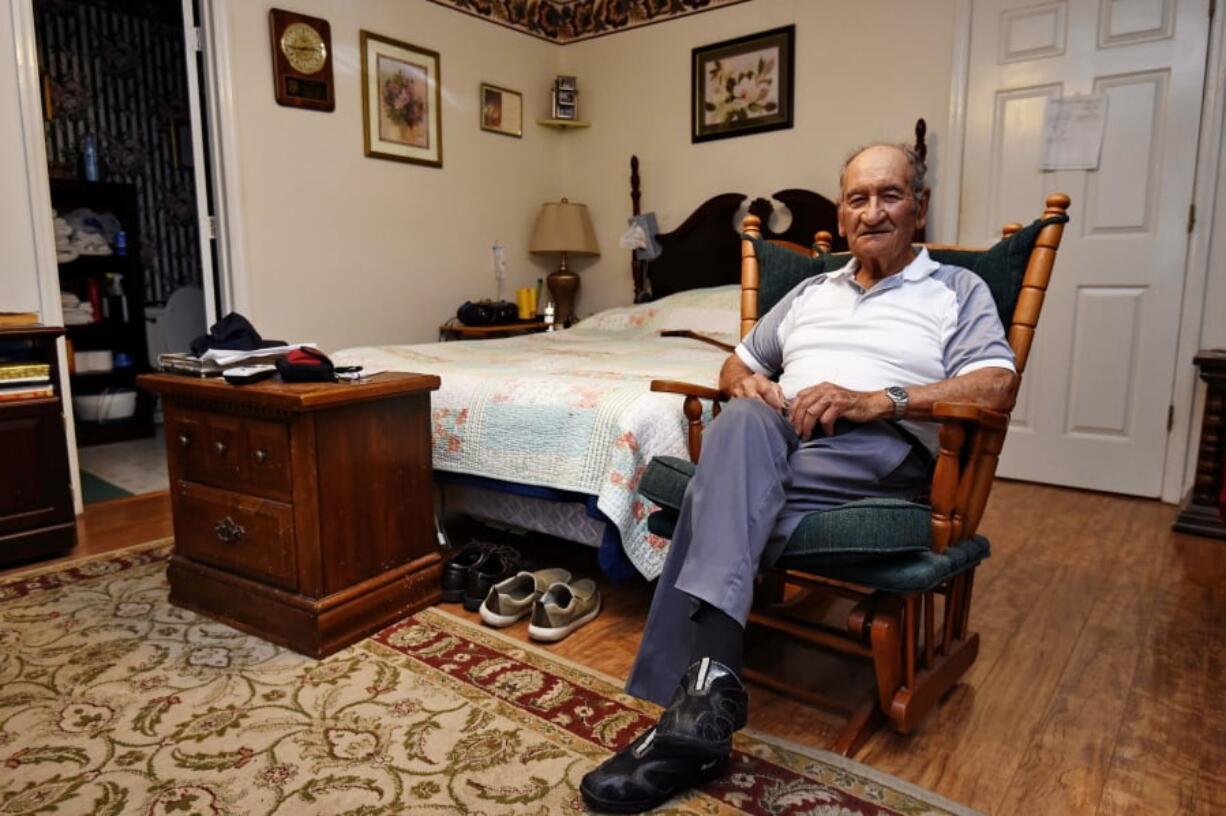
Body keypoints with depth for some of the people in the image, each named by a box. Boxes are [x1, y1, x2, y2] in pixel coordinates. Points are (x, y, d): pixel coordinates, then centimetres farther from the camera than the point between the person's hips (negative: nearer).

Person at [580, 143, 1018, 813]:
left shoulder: (958, 291, 15)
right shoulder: (810, 292, 29)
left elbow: (996, 389, -2)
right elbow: (738, 362, 31)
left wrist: (877, 399, -16)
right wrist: (746, 385, 4)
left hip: (878, 454, -3)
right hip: (776, 436, 4)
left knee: (727, 484, -33)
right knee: (742, 422, -35)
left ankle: (693, 704, -35)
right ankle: (709, 689, -44)